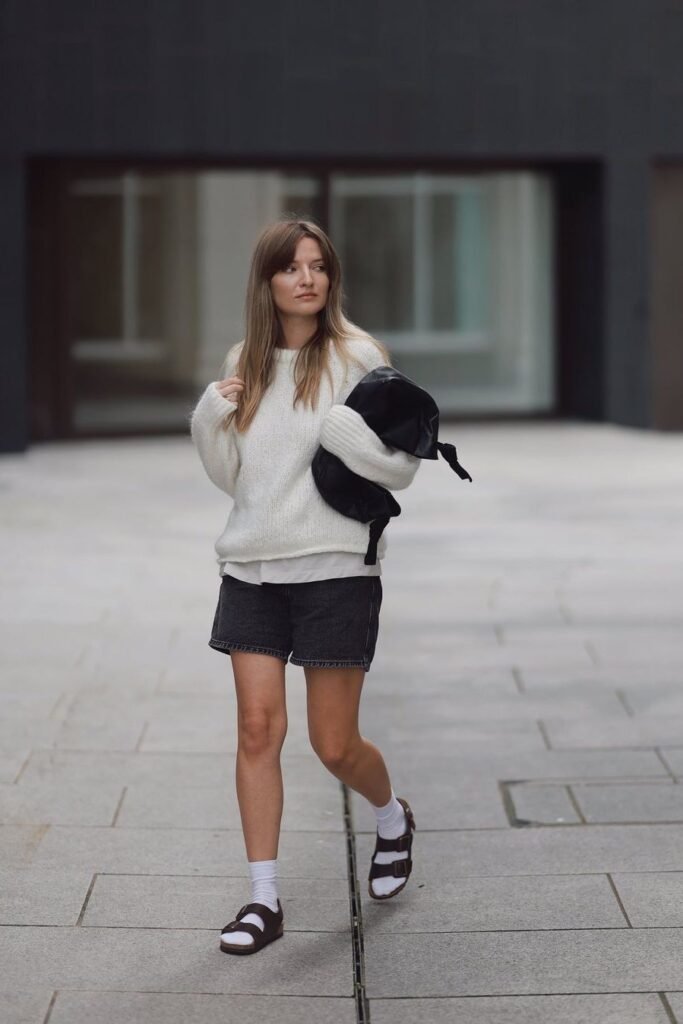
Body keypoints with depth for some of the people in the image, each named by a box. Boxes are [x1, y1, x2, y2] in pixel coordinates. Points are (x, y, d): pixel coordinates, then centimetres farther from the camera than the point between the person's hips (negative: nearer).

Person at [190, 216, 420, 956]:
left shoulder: (357, 357, -5)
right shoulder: (246, 363, 9)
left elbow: (401, 466, -7)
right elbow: (230, 477, 14)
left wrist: (336, 427, -22)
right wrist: (213, 415, -3)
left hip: (335, 571, -4)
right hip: (252, 568, 4)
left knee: (334, 744, 3)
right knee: (257, 727, -2)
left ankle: (392, 818, 36)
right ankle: (264, 900, 5)